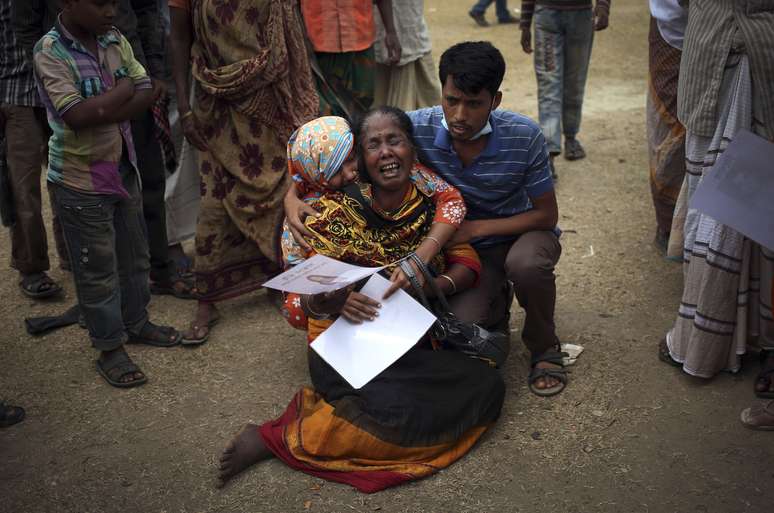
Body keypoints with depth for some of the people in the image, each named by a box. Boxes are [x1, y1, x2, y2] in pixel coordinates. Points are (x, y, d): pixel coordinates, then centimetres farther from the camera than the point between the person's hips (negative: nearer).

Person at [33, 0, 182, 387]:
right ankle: (109, 349, 22)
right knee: (97, 268, 6)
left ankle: (137, 323, 40)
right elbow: (77, 115, -28)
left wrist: (99, 112, -19)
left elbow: (146, 93, -4)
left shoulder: (115, 41, 1)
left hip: (123, 168, 6)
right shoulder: (50, 52, -18)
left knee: (134, 254, 20)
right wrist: (123, 89, -17)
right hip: (80, 181, -6)